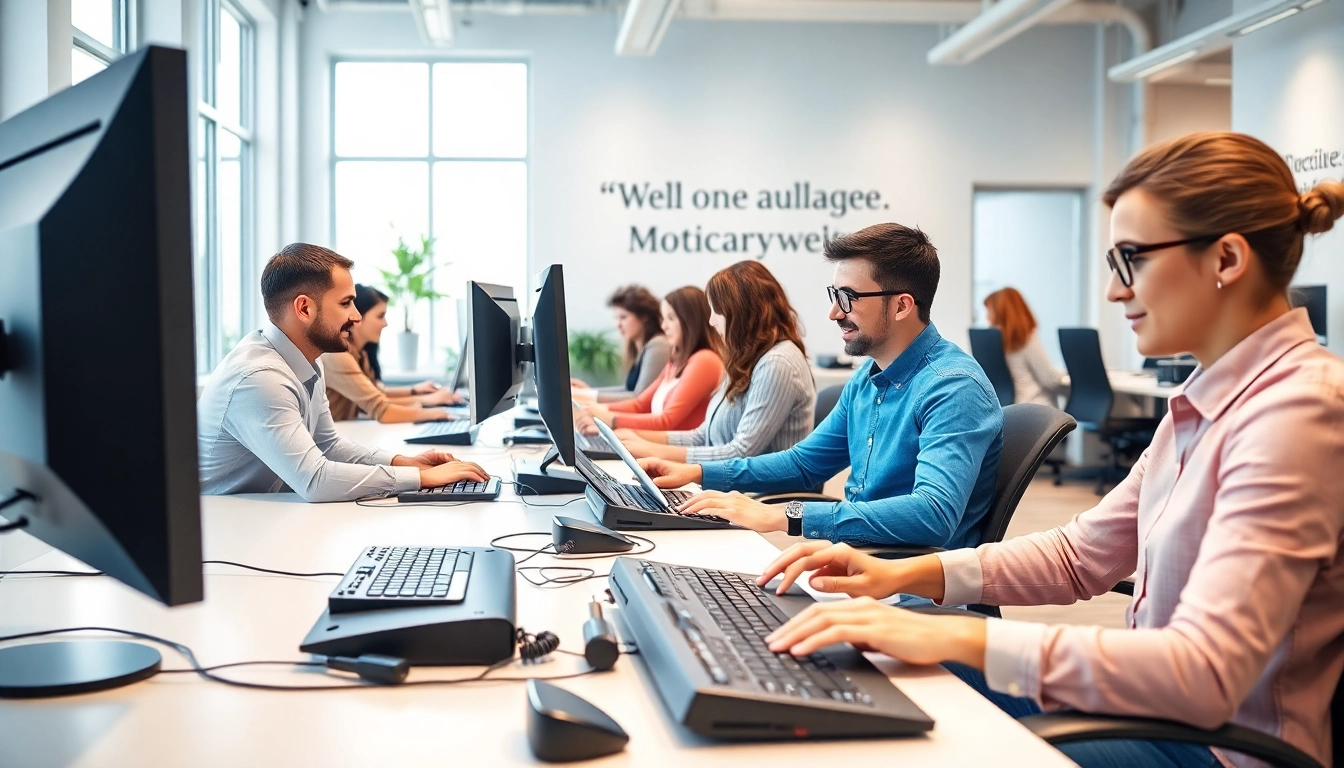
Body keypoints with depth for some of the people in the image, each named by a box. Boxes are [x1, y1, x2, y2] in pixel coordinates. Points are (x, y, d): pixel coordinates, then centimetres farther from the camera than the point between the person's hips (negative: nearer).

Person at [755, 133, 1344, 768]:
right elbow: (1083, 554, 10)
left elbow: (1205, 673, -32)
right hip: (1157, 696, 9)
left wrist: (960, 637, -33)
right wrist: (904, 573, -2)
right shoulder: (1210, 396, 8)